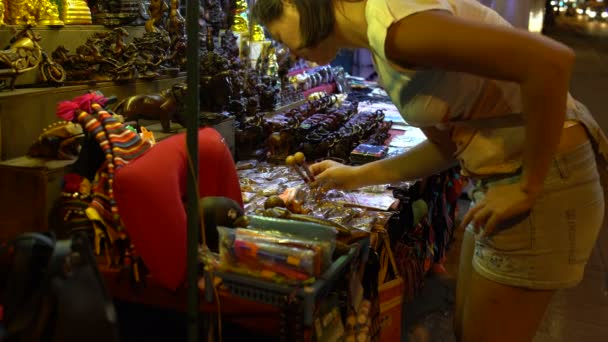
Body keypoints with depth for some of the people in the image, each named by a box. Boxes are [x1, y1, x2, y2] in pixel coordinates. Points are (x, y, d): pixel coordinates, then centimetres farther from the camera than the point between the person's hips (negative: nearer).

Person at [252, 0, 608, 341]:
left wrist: (527, 189, -22)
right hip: (507, 176, 9)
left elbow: (552, 61, -30)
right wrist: (357, 176, 18)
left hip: (546, 178, -9)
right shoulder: (381, 39, 8)